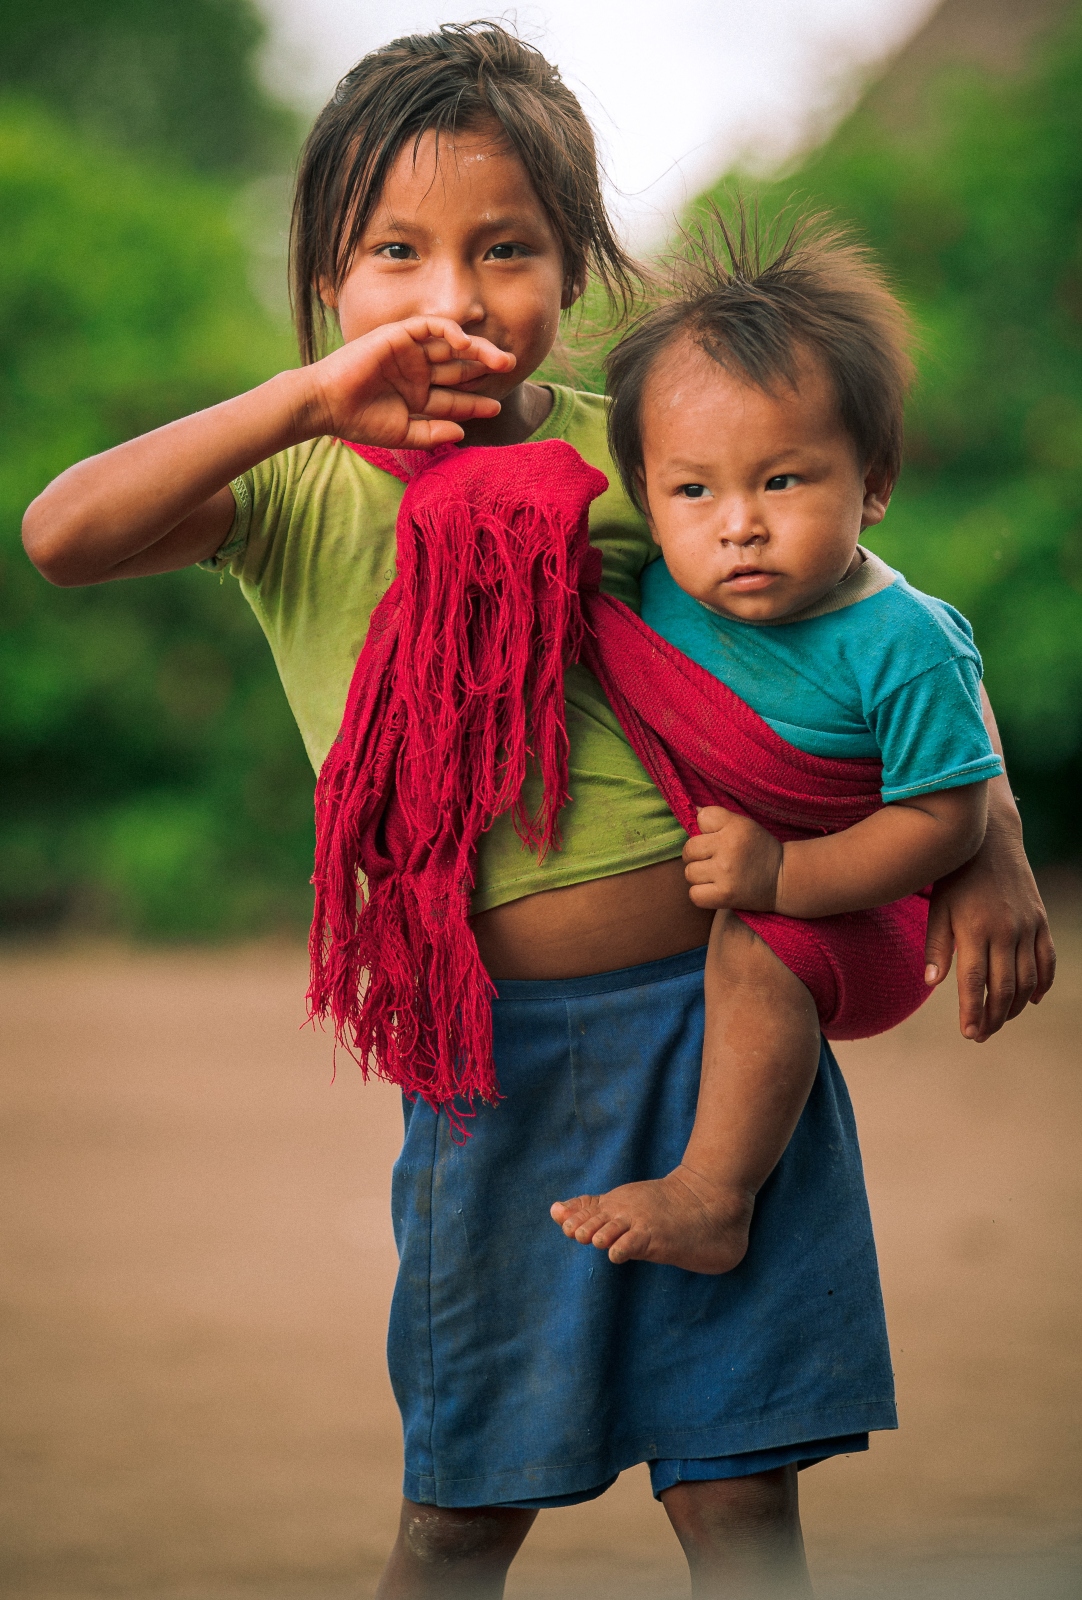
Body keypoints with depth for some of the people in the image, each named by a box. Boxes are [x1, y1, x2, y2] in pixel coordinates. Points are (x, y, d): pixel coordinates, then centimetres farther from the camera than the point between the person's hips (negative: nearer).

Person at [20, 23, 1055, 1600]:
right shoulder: (294, 489, 2)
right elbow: (63, 536, -16)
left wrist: (988, 832, -3)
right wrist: (314, 398, -19)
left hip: (716, 1012, 0)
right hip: (490, 1045, 0)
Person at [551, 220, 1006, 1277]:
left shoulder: (901, 645, -26)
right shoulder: (663, 591, -10)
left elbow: (944, 821, -25)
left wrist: (783, 873, -32)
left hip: (847, 911, -7)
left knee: (750, 942, -33)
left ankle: (712, 1198, -25)